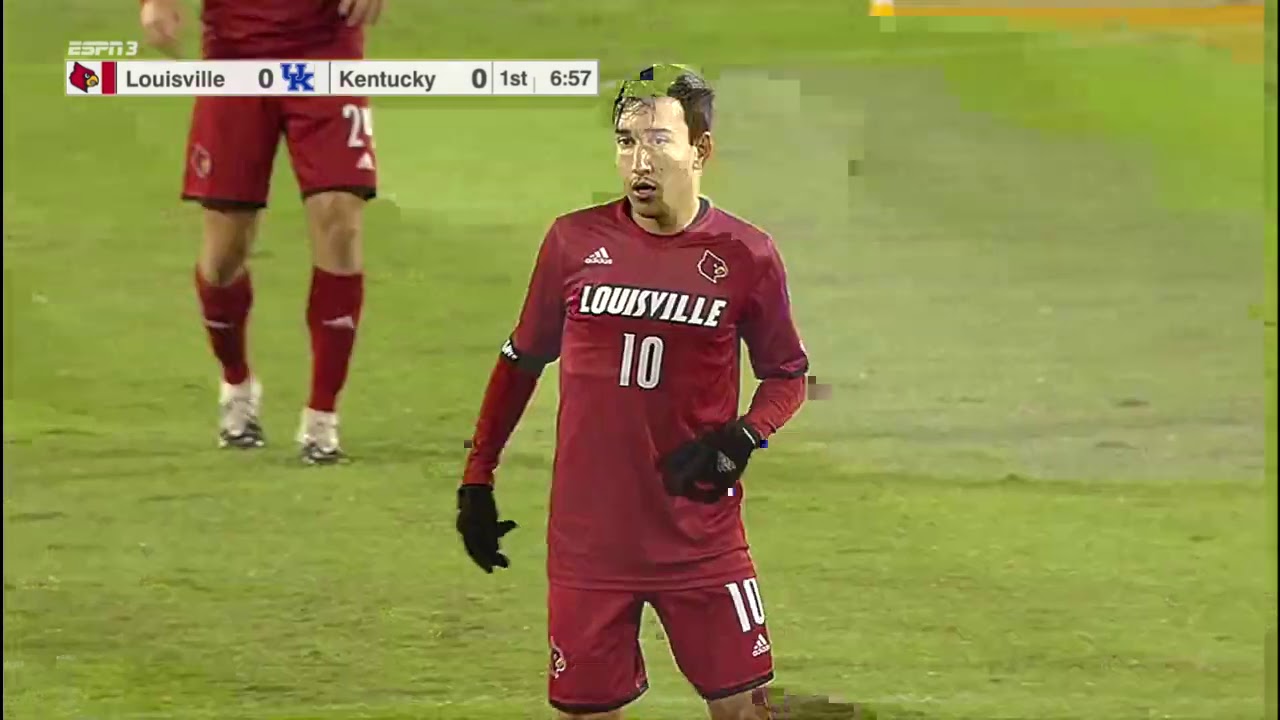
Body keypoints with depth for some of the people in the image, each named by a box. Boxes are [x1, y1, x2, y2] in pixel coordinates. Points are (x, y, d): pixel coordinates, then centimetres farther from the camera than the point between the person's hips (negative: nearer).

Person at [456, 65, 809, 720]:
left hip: (702, 536, -1)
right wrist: (476, 480, 11)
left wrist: (741, 439, -11)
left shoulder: (745, 256, -3)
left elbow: (787, 374, 9)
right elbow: (521, 359, 12)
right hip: (588, 536, 1)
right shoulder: (575, 242, 0)